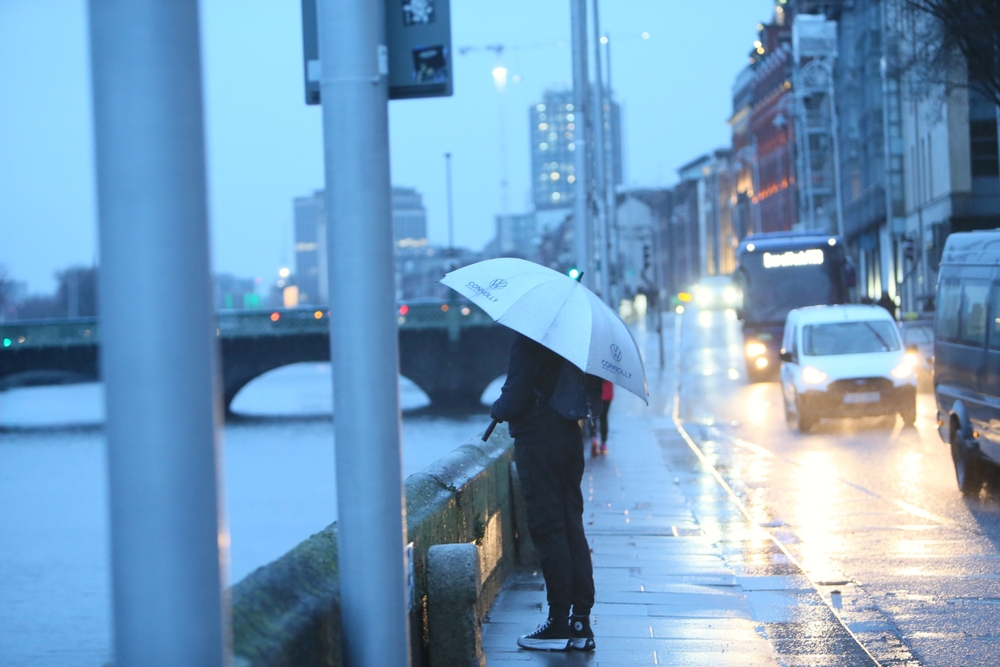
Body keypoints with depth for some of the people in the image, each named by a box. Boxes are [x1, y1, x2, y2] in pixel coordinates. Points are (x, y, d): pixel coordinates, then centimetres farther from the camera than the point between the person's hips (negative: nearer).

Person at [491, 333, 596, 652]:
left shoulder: (529, 339, -15)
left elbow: (518, 390, -19)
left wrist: (499, 410, 2)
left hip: (538, 442, -8)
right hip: (569, 437, 8)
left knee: (547, 529, -4)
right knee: (571, 527, 10)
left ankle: (559, 624, -2)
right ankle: (580, 622, 10)